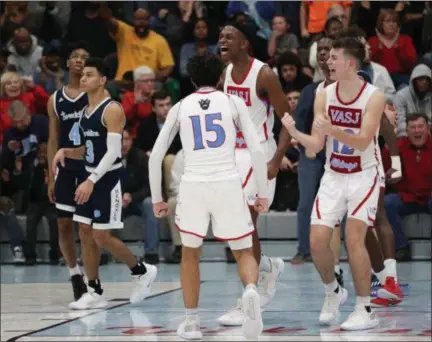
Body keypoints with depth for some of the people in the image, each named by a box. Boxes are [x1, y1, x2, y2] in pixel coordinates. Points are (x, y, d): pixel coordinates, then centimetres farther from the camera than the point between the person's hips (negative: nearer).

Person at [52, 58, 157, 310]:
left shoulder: (112, 110, -15)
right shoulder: (85, 112, 12)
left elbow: (113, 152, -21)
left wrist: (91, 181, -27)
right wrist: (66, 152, 1)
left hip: (109, 179, -9)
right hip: (91, 178, 9)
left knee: (102, 236, -8)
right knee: (86, 233, 6)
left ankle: (142, 271, 12)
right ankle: (96, 293, 11)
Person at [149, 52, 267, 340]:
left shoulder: (180, 107, 13)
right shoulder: (234, 103, 10)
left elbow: (156, 156, 10)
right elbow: (257, 150, 1)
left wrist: (157, 198, 20)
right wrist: (263, 193, 8)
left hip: (193, 185, 1)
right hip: (228, 184, -1)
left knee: (190, 253, 22)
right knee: (244, 252, 11)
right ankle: (251, 291, -21)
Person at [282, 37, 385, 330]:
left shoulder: (374, 97, -14)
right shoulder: (324, 96, -2)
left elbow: (362, 142, -23)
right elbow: (316, 145, -2)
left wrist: (333, 130, -39)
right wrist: (293, 131, -21)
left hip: (363, 176, -4)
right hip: (333, 176, 4)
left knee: (354, 237, -18)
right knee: (317, 241, -4)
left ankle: (365, 310, -6)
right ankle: (333, 292, 24)